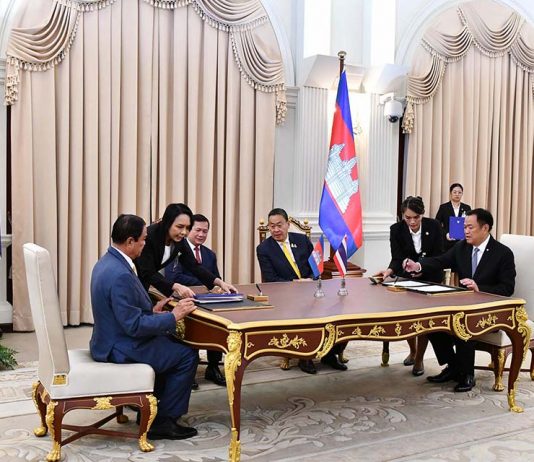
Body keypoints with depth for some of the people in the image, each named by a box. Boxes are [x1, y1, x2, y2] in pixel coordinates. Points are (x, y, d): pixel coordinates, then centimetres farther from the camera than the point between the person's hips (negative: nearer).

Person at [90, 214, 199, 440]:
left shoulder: (107, 262, 4)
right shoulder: (120, 275, -28)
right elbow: (134, 326, -27)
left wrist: (151, 309, 7)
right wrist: (173, 316, -19)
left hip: (112, 340, 10)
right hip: (120, 349, -10)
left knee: (172, 343, 23)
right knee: (187, 356, -4)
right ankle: (163, 421, 6)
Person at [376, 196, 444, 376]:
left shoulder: (434, 226, -16)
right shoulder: (396, 229, -15)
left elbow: (439, 256, -13)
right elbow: (397, 258, -18)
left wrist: (422, 268, -30)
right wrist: (390, 270, -40)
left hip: (430, 277, -1)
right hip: (406, 278, 1)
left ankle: (419, 359, 10)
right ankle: (412, 351, 27)